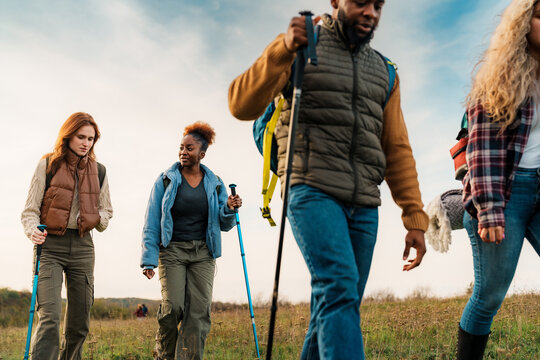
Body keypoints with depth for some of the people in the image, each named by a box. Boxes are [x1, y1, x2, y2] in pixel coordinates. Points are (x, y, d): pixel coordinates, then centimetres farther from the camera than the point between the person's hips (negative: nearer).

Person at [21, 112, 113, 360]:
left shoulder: (99, 171, 9)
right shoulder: (48, 164, 0)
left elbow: (106, 209, 20)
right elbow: (31, 208, 1)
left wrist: (98, 219, -3)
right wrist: (33, 231, -18)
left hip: (82, 246, 4)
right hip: (50, 245, -4)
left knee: (80, 321, 8)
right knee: (49, 316, -17)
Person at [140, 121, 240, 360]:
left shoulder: (215, 184, 9)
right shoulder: (165, 180, 3)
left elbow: (224, 225, 12)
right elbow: (151, 223, 2)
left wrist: (229, 210, -10)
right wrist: (149, 259, -6)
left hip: (203, 253, 2)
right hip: (172, 250, -2)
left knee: (199, 310, -5)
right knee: (172, 306, -13)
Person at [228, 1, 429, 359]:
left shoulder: (383, 71, 20)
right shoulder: (301, 49, 7)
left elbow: (397, 150, 16)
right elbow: (242, 105, -6)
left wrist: (415, 218, 7)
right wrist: (283, 48, -19)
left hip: (364, 206, 5)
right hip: (313, 192, -5)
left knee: (335, 308, 4)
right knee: (339, 288, -23)